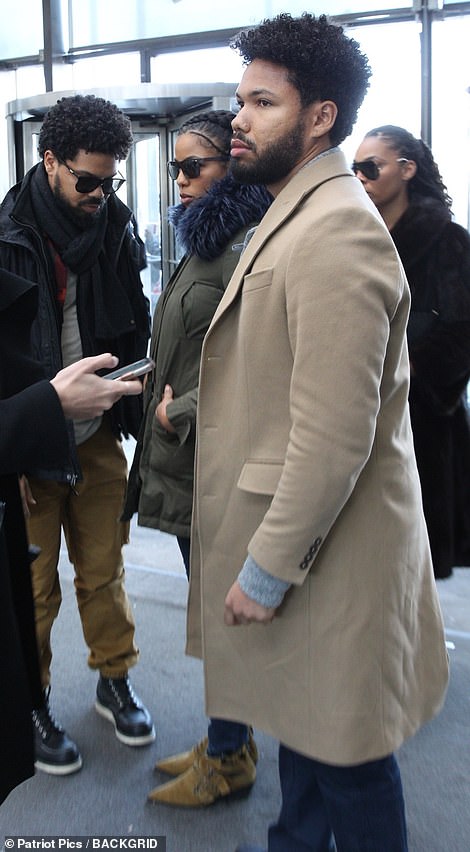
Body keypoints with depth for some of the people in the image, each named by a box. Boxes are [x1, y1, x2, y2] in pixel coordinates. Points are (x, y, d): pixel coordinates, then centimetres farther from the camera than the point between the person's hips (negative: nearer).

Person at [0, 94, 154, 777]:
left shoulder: (117, 228, 2)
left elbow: (135, 329, 11)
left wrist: (129, 412, 1)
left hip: (97, 439, 4)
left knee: (104, 572, 16)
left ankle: (115, 683, 36)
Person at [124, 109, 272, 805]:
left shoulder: (252, 250, -16)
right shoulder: (205, 243, 16)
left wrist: (179, 412, -13)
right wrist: (161, 396, 7)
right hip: (184, 460, 10)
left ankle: (226, 760, 24)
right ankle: (229, 742, 34)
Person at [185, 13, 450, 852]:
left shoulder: (338, 232, -21)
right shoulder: (294, 216, 12)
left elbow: (335, 437, -25)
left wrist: (267, 570, -19)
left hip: (327, 556, -10)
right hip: (293, 530, 10)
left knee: (344, 749, 9)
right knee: (300, 713, 25)